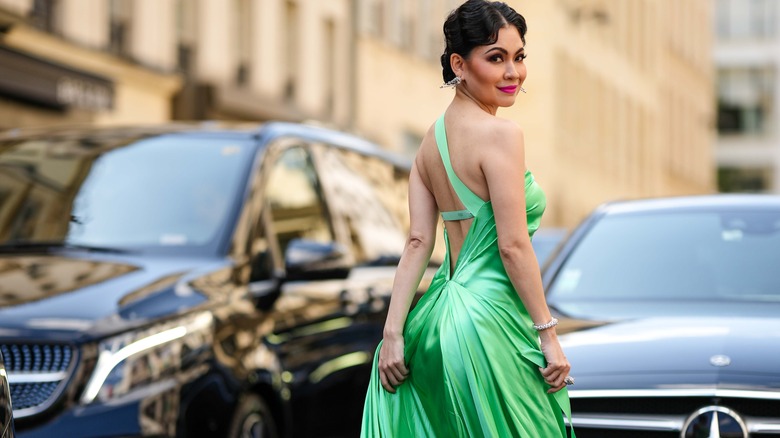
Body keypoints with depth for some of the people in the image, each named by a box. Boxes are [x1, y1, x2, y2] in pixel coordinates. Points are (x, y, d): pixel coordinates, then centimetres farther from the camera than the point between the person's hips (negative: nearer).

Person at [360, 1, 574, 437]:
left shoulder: (433, 137, 10)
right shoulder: (501, 134, -13)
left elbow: (418, 242, 6)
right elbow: (513, 246, -17)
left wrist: (393, 332, 3)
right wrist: (548, 333, -12)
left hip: (442, 317, 8)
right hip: (492, 320, -8)